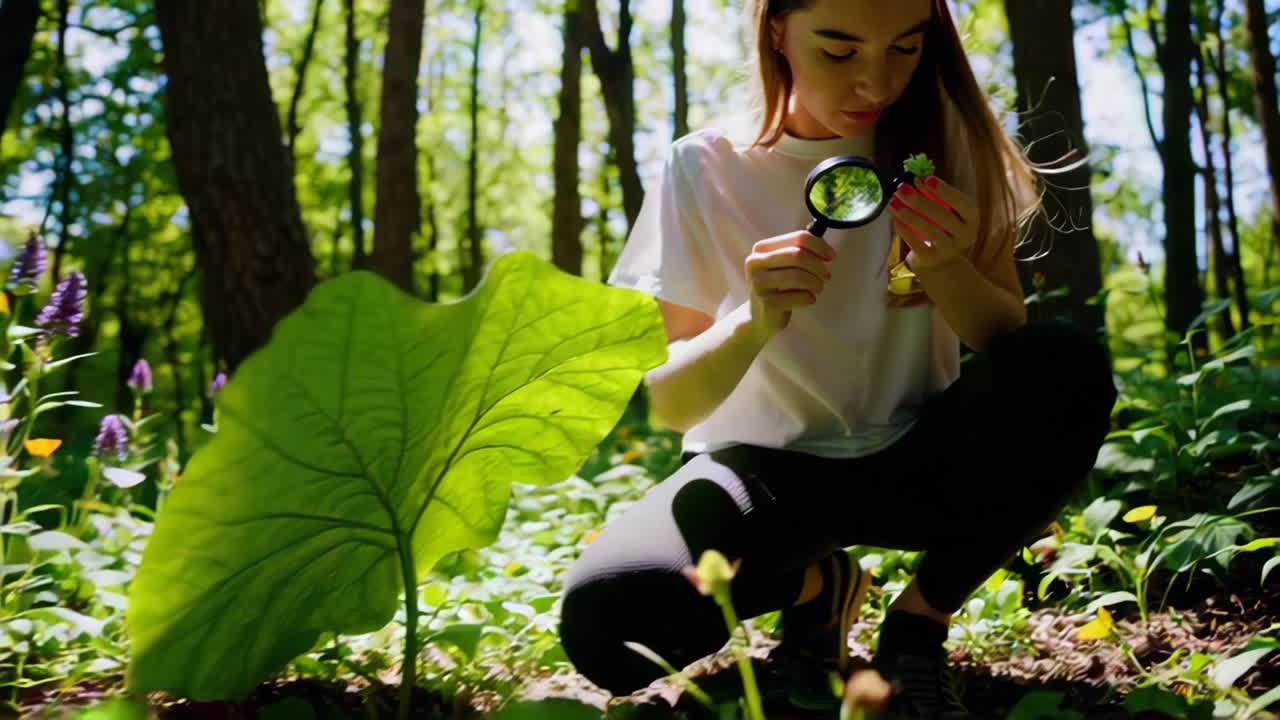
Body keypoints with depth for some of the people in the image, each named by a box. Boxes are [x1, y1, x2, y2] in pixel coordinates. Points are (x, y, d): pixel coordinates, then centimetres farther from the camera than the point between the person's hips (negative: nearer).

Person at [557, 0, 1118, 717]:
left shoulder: (944, 141, -4)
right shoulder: (706, 167, -9)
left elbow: (1011, 345, -2)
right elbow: (670, 403, -9)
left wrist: (948, 269, -23)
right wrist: (755, 321, -29)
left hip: (917, 461, 2)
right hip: (765, 467, -1)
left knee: (1069, 366, -28)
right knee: (612, 620, -30)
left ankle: (919, 620, -7)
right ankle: (815, 582, 3)